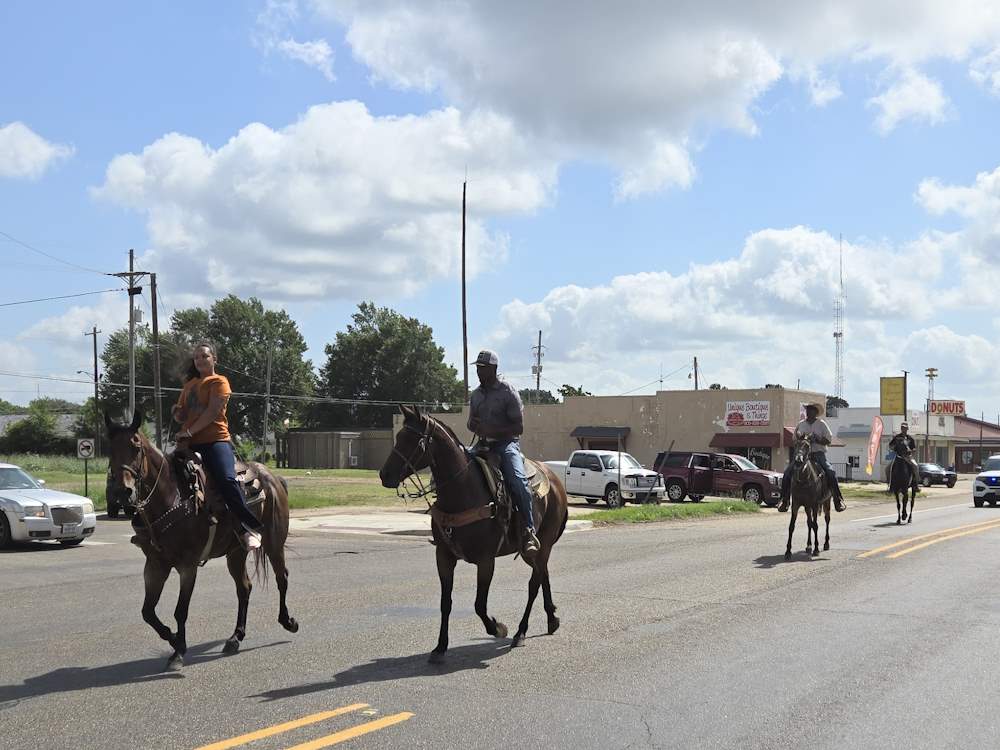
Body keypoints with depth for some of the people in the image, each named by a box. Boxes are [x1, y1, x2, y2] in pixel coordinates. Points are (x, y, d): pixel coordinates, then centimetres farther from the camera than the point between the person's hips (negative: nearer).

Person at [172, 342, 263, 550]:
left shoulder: (219, 382, 2)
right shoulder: (189, 384, 24)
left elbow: (212, 411, -11)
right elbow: (182, 416, 25)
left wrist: (190, 431, -19)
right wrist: (177, 412, 1)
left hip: (215, 441, -8)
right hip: (190, 444, 8)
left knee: (226, 480, -27)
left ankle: (250, 529, -24)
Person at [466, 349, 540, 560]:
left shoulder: (508, 391, -4)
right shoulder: (475, 395, 15)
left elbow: (519, 427, -8)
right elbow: (471, 423, 25)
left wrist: (492, 430, -20)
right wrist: (474, 426, 0)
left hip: (506, 443, -6)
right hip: (483, 445, 7)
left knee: (517, 481, -30)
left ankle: (529, 531, -25)